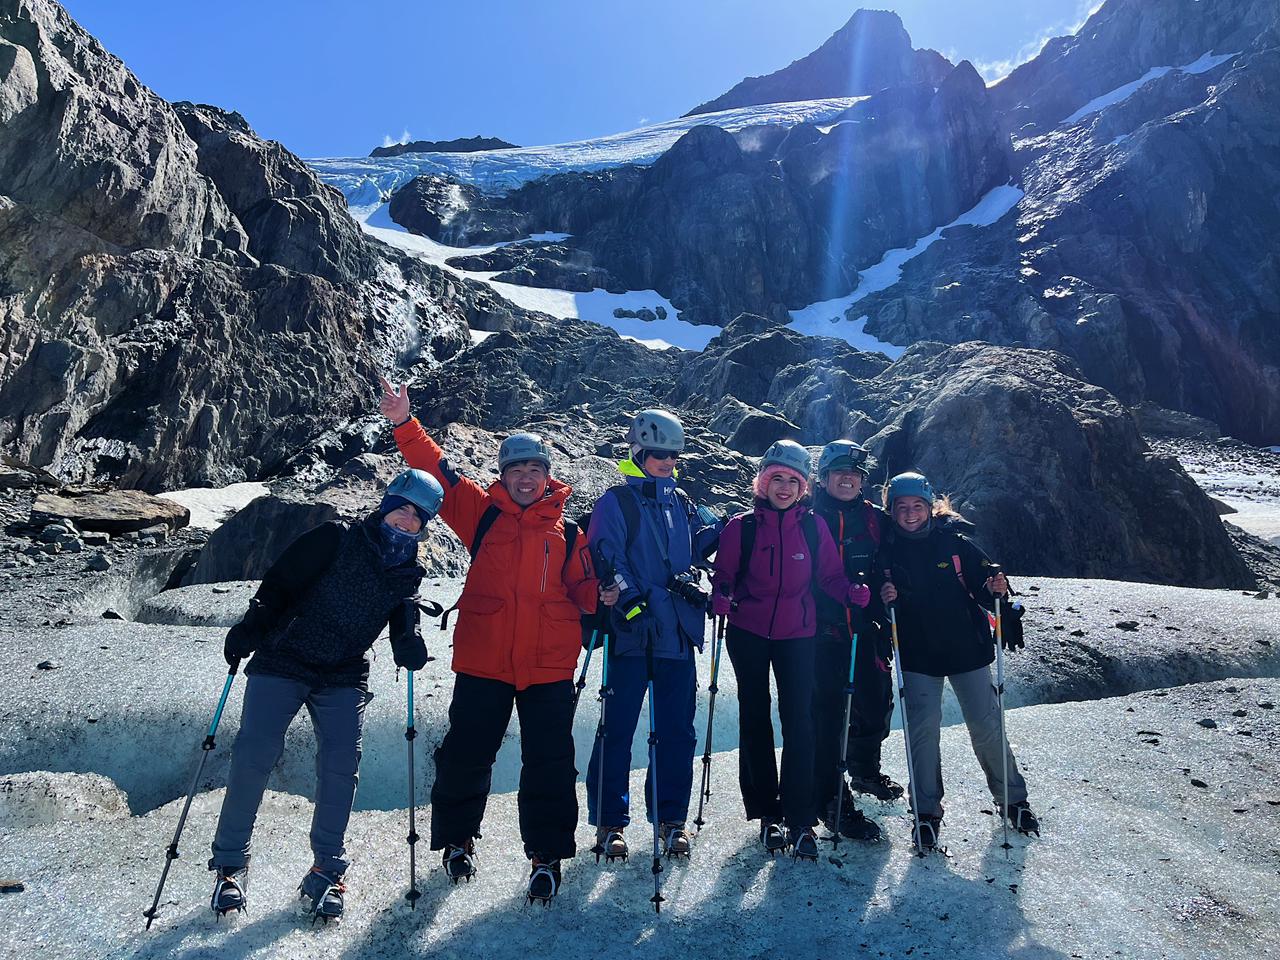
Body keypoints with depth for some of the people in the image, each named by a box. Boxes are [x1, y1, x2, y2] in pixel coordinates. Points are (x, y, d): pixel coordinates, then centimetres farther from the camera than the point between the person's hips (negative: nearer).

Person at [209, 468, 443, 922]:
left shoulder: (409, 573, 5)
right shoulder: (336, 539, -8)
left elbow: (403, 621, 8)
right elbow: (280, 582, -7)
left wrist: (410, 644, -15)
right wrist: (250, 627, -19)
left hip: (344, 679, 3)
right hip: (283, 662, -2)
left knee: (340, 767, -7)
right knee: (254, 754, -10)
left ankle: (327, 868, 10)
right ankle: (231, 862, 8)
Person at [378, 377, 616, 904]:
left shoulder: (566, 528, 8)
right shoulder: (482, 512, 5)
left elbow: (580, 587, 11)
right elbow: (438, 471, -2)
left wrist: (600, 593, -12)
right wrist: (404, 424, -14)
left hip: (549, 666, 0)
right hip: (482, 662, 0)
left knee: (549, 764, 4)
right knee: (466, 755, 12)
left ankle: (546, 855, 22)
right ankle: (456, 839, 37)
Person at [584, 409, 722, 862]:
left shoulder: (681, 503, 15)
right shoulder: (616, 502, -1)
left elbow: (710, 535, 23)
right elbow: (606, 559, -10)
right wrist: (631, 603, -18)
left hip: (677, 634, 5)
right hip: (631, 634, -5)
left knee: (677, 729, 9)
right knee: (618, 728, 2)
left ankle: (671, 816, 24)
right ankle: (610, 821, 17)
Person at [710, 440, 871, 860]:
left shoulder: (813, 527, -1)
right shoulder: (742, 526, -5)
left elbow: (829, 575, 4)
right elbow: (723, 574, 0)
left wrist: (852, 592, -17)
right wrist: (720, 598, -21)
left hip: (797, 635, 0)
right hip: (748, 634, 0)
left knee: (799, 722, -5)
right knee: (755, 719, 8)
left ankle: (799, 819, 5)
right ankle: (766, 813, 23)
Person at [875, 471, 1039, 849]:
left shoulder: (955, 542, -4)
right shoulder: (887, 551, -1)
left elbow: (982, 590, -1)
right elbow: (878, 607, 3)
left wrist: (995, 589, -22)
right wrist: (885, 601, -18)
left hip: (967, 649, 0)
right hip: (917, 656, 0)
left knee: (987, 726, 6)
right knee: (923, 730, -2)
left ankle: (1012, 798, 29)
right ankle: (927, 811, 13)